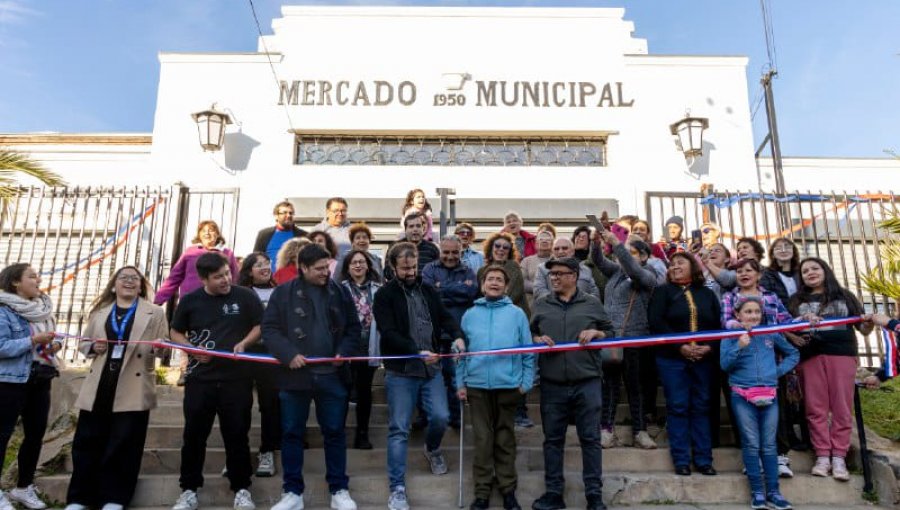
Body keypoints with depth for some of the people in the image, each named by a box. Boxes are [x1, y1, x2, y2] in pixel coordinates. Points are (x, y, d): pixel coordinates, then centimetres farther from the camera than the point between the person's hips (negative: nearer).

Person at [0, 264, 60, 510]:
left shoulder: (43, 309, 10)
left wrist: (55, 345, -2)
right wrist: (33, 341, -23)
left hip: (41, 380, 7)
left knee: (36, 434, 12)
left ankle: (24, 487, 27)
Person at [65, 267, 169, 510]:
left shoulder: (154, 313, 5)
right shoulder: (99, 311, 16)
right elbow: (83, 342, 20)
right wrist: (93, 347, -2)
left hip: (133, 389, -3)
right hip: (98, 386, 3)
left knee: (123, 446, 2)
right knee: (87, 442, 7)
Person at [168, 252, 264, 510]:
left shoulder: (245, 296, -4)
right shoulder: (190, 300, 2)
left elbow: (262, 325, 4)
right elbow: (175, 332, 13)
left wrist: (243, 343, -13)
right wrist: (192, 349, -6)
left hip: (236, 379, -1)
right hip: (200, 378, 2)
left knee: (237, 435, 7)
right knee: (194, 436, 9)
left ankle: (241, 489, 20)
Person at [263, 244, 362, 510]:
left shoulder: (340, 292, 4)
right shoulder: (284, 293, -2)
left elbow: (353, 328, 9)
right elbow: (269, 329, -4)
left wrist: (344, 352, -7)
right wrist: (288, 354, -17)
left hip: (332, 375, 1)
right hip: (295, 375, -1)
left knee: (335, 432, 9)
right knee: (292, 433, 9)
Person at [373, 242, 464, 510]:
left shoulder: (428, 290, 9)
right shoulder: (385, 295, -6)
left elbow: (445, 317, 6)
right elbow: (388, 333, -15)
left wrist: (458, 336, -15)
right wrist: (418, 352, -25)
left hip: (431, 368, 4)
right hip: (400, 371, -4)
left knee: (441, 417, 3)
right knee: (399, 429, 0)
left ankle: (432, 449, 38)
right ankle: (397, 488, 10)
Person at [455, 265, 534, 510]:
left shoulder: (517, 313, 3)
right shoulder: (470, 314, 7)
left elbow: (528, 350, 3)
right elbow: (461, 351, 9)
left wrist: (526, 381, -2)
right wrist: (460, 383, 5)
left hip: (508, 385, -1)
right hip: (477, 385, 1)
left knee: (505, 439, 10)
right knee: (482, 440, 7)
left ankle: (508, 489, 22)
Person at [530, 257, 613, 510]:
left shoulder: (592, 303, 7)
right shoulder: (540, 304, 10)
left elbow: (610, 332, 11)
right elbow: (528, 333, 15)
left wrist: (596, 333, -9)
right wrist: (537, 339, -7)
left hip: (587, 383, -1)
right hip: (552, 385, 2)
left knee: (590, 439, 3)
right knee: (553, 439, 9)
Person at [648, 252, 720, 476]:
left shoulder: (707, 294, 13)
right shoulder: (663, 291, 3)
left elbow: (719, 324, 6)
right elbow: (656, 322, -9)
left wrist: (709, 347, -11)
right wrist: (680, 346, -15)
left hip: (703, 359, 3)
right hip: (672, 359, -3)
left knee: (701, 407, 6)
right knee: (678, 407, 0)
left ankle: (703, 459, 14)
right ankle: (681, 460, 7)